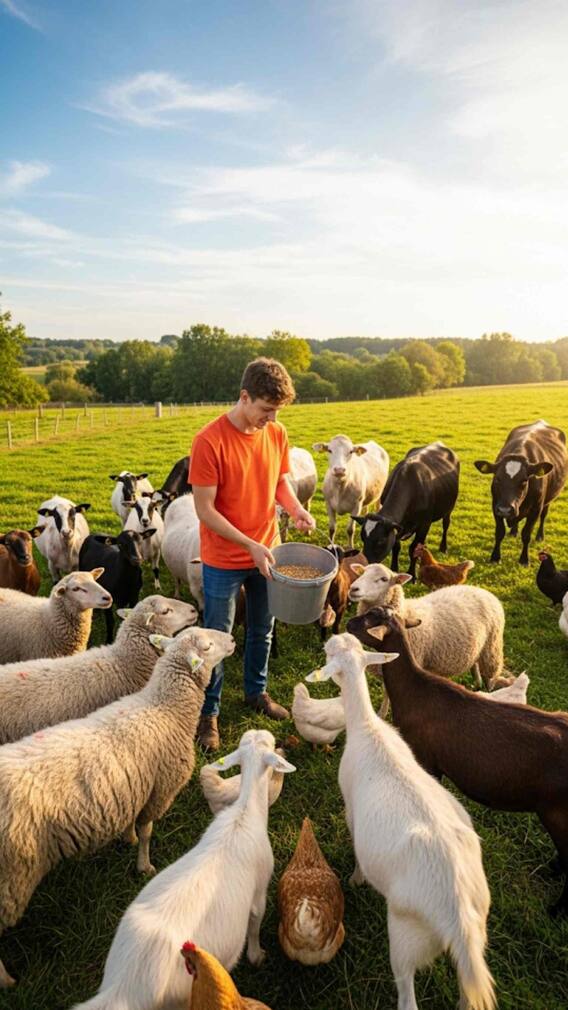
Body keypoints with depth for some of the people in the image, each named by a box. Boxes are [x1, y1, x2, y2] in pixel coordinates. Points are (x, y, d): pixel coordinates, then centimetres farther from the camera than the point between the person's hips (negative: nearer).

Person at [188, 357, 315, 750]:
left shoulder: (277, 434, -4)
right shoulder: (210, 441, -22)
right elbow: (205, 510, -20)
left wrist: (296, 508, -11)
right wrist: (251, 546, -25)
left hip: (266, 552, 5)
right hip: (224, 561, -5)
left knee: (263, 630, 21)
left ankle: (257, 691, 43)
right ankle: (209, 712, 29)